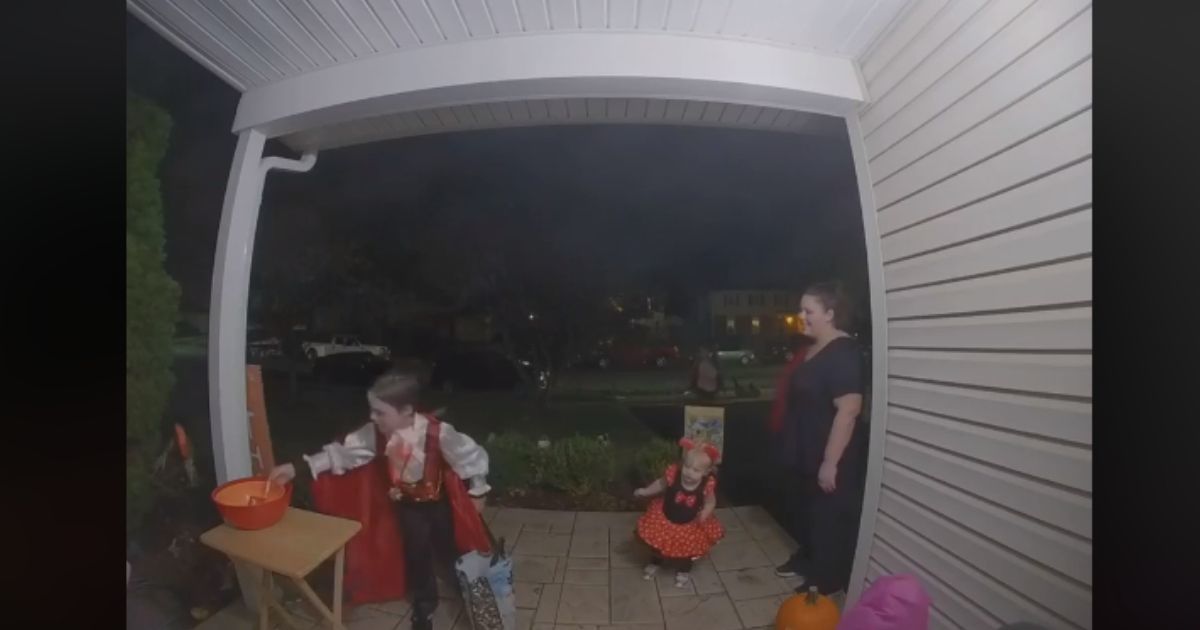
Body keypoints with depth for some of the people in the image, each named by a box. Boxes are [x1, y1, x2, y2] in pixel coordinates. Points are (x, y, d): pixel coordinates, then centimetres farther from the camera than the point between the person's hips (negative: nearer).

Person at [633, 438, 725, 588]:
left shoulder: (707, 484, -29)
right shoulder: (673, 474, -30)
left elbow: (710, 502, -12)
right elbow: (660, 484, -10)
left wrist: (705, 513, -30)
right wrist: (645, 491, -16)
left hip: (690, 525, 0)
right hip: (664, 518, 1)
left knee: (688, 548, 19)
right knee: (657, 542, 18)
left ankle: (684, 571, 52)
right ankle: (655, 563, 52)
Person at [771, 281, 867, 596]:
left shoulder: (843, 353, -23)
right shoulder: (814, 349, 7)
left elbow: (848, 410, -27)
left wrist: (830, 463, -25)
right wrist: (790, 445, 20)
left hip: (828, 459, -9)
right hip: (805, 454, 9)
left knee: (829, 518, 9)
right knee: (805, 510, 23)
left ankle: (826, 579, 27)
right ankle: (806, 558, 42)